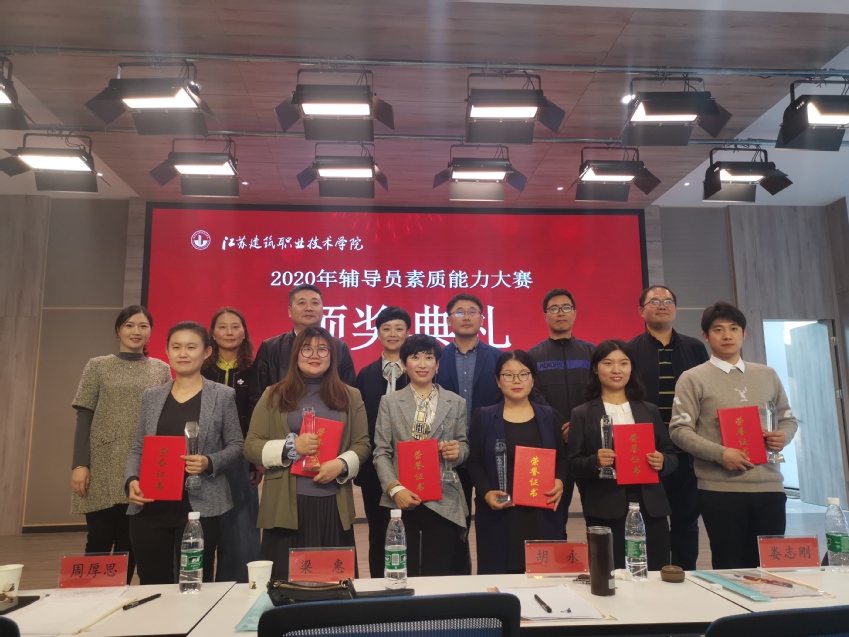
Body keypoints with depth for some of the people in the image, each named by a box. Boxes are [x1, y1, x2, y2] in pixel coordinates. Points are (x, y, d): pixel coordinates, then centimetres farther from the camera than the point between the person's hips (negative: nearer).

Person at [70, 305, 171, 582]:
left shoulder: (161, 370, 9)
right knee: (99, 540, 0)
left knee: (130, 542, 8)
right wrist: (80, 464, -7)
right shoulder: (98, 366, 6)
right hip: (103, 469, -1)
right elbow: (84, 418, 1)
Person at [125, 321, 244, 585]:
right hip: (150, 507, 3)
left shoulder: (223, 395, -1)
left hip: (199, 507, -3)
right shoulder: (151, 397, 10)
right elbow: (137, 449, 13)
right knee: (152, 585, 10)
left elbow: (236, 445, 1)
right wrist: (131, 480, -5)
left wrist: (210, 463, -17)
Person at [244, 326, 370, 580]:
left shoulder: (350, 397, 8)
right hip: (285, 504, -1)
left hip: (334, 504, 1)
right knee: (286, 581, 5)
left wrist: (341, 464, -12)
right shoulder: (274, 395, 5)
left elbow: (362, 444, 7)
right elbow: (251, 446, 2)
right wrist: (291, 447, -14)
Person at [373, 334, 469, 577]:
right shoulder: (389, 402, 7)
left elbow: (464, 446, 10)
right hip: (401, 502, 0)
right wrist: (395, 488, -12)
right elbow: (381, 452, 2)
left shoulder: (456, 403, 9)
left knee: (438, 575, 2)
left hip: (444, 503, 1)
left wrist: (458, 451, -14)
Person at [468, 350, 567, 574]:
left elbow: (562, 458, 13)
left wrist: (560, 482, -7)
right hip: (499, 514, -1)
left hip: (542, 514, 2)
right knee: (499, 570, -2)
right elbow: (474, 463, 2)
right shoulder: (483, 417, 5)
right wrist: (487, 493, -14)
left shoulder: (549, 417, 12)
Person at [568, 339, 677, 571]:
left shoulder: (649, 411, 12)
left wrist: (662, 461, -9)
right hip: (605, 511, -3)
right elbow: (573, 465, -1)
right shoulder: (582, 414, 2)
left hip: (650, 507, 3)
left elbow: (671, 455, 13)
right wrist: (595, 461, -21)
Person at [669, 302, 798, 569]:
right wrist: (720, 453, -18)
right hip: (720, 489, -4)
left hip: (769, 486, 4)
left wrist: (784, 435, -1)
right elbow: (679, 430, -7)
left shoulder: (767, 375, 14)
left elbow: (788, 418, 21)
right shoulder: (692, 378, 0)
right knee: (730, 568, 4)